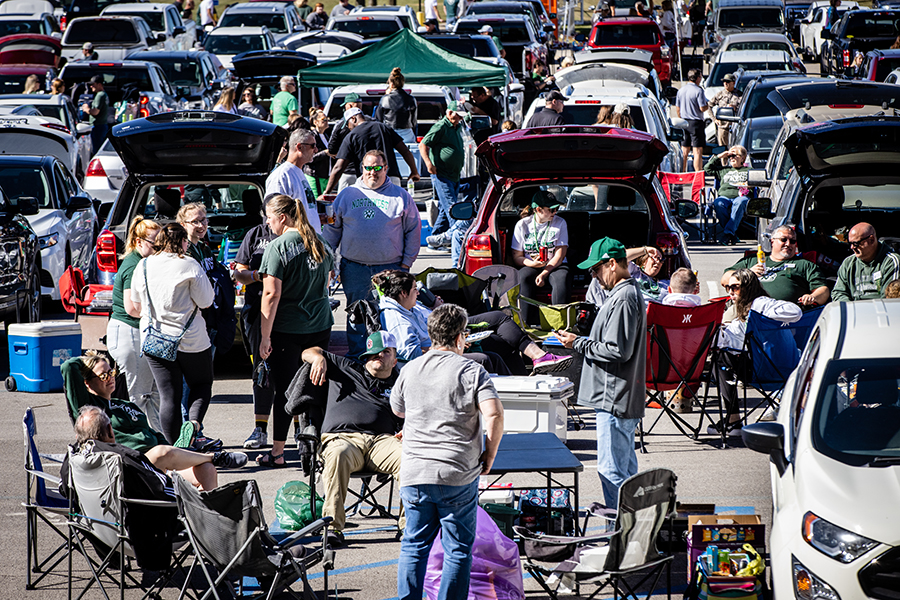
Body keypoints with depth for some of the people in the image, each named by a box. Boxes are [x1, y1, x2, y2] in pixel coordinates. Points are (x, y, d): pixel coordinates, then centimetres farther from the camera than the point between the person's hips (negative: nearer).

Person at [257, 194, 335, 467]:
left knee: (284, 390, 0)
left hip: (287, 330, -5)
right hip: (320, 327, 5)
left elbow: (272, 294, -16)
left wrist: (265, 336, -13)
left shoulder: (278, 247, -13)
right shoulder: (320, 244, 7)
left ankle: (277, 452, 6)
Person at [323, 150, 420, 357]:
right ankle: (357, 356, 12)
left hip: (390, 268, -1)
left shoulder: (401, 196, 5)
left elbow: (413, 231, 8)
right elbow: (332, 229, 14)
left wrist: (406, 263, 3)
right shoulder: (347, 195, 9)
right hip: (354, 268, 1)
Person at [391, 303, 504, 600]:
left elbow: (397, 410, 23)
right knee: (458, 549, 6)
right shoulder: (473, 371, -5)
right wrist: (490, 453, -4)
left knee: (414, 544, 13)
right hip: (458, 475, -3)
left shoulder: (410, 370, 7)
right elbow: (493, 413, -17)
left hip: (414, 475, 3)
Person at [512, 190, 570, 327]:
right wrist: (532, 263, -20)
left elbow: (559, 255, -5)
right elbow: (516, 257, 3)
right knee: (524, 278, -35)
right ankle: (527, 324, -38)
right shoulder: (522, 225, 2)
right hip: (530, 266, 0)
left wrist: (544, 273, -20)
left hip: (555, 265, 0)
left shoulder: (560, 223, 2)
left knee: (561, 279, -35)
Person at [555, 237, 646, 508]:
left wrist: (578, 343, -13)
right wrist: (580, 341, 15)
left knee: (612, 471, -7)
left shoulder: (623, 299, -18)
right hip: (624, 397, 11)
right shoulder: (631, 292, 15)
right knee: (626, 468, 16)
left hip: (614, 400, -11)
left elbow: (618, 351, -23)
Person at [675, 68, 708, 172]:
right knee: (697, 151, -5)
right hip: (696, 123, -6)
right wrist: (707, 106, 4)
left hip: (684, 123, 6)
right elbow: (702, 108, -17)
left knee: (685, 151, 13)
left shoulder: (681, 90, 8)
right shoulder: (698, 90, -13)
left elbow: (677, 109, 13)